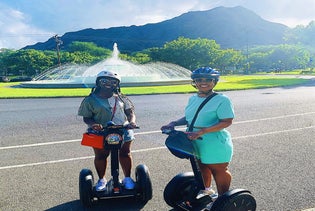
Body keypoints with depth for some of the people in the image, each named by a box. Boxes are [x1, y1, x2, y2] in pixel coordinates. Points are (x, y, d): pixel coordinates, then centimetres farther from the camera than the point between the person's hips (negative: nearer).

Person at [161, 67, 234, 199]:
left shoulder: (221, 100, -14)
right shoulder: (193, 99, 8)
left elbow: (227, 121, -22)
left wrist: (202, 131, -29)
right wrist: (173, 124, 0)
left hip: (215, 145, -7)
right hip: (195, 143, 7)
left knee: (219, 171, 7)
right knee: (202, 167, 24)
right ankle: (207, 189, 49)